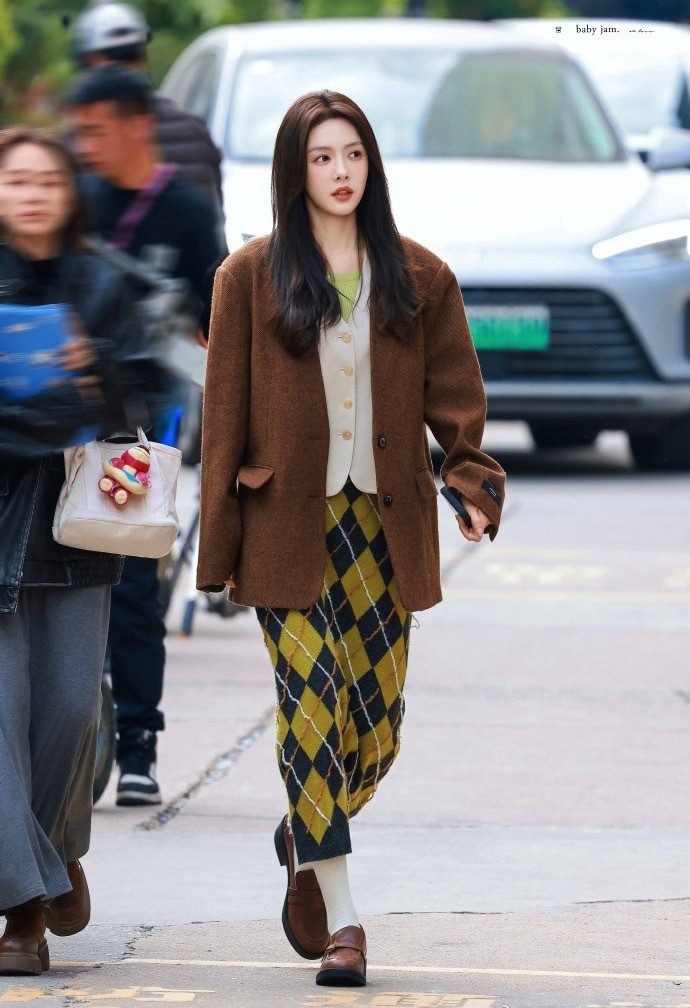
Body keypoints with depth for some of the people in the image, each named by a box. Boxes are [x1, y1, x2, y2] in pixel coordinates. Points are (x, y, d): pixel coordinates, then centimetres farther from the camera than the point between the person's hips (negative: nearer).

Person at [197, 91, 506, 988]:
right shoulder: (250, 277, 2)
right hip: (290, 525, -2)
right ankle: (339, 917, -10)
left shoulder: (418, 277, 8)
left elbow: (455, 396, 8)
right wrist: (221, 546, 1)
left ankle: (306, 842, 33)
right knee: (312, 702, -12)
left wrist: (474, 482, -10)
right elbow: (225, 412, 3)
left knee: (378, 716, 3)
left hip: (386, 524, 3)